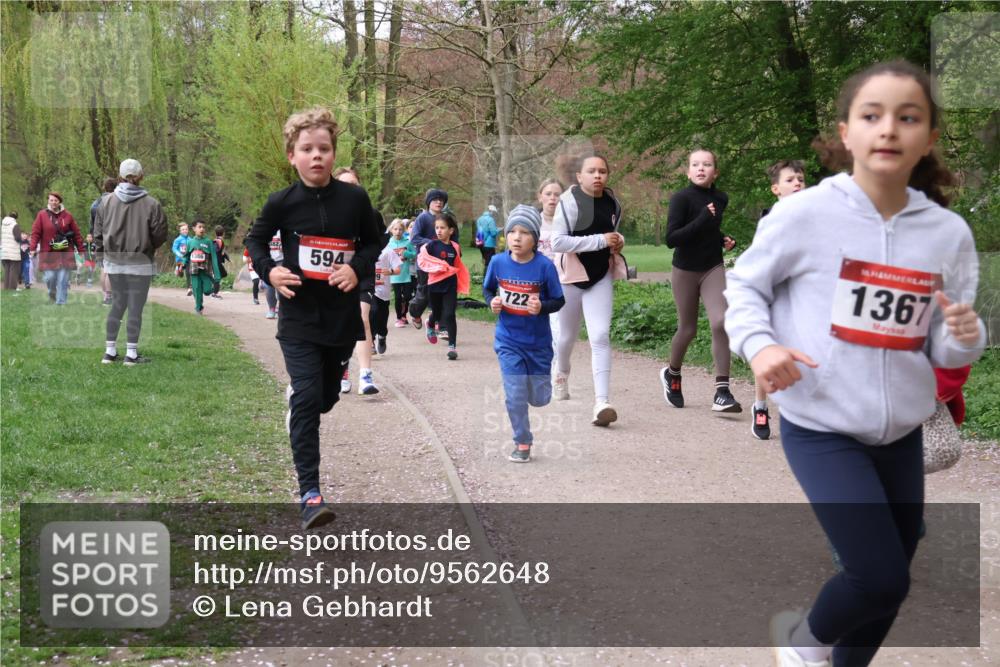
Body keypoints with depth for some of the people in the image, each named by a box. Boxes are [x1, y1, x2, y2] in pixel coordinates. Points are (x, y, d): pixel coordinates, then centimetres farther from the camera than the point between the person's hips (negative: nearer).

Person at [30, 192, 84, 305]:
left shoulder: (67, 215, 4)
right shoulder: (42, 215, 1)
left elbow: (76, 233, 6)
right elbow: (35, 232, -2)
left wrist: (81, 250, 4)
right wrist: (33, 248, -14)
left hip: (65, 254, 1)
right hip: (49, 253, -1)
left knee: (63, 280, -2)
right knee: (50, 277, -5)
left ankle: (61, 302, 5)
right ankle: (52, 292, 27)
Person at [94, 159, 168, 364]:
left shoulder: (106, 201, -1)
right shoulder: (151, 204, -12)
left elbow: (97, 232, 5)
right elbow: (160, 235, -7)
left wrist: (104, 252, 18)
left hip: (114, 262, 4)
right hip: (140, 263, -4)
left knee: (117, 305, 15)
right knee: (136, 308, 3)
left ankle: (110, 351, 18)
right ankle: (131, 353, 6)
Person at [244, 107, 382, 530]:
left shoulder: (354, 199, -3)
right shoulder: (283, 203, -5)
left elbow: (373, 242, 10)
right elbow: (255, 240, 10)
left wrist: (357, 269, -9)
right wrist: (269, 271, -8)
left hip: (342, 317, 2)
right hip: (299, 319, -2)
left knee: (327, 397, 16)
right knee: (306, 400, -12)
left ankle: (297, 393, 54)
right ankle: (310, 493, -12)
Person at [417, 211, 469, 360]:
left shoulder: (455, 247, 1)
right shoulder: (432, 245, -7)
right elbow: (421, 260, -12)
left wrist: (462, 285, 12)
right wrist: (437, 267, -18)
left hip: (450, 286, 1)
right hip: (435, 285, -1)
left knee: (449, 315, -8)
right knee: (437, 313, 16)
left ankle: (452, 346, -3)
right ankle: (430, 325, 52)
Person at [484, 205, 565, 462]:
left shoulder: (545, 266, -16)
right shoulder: (498, 262, -10)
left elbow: (559, 300, -8)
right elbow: (487, 288, 8)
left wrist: (542, 307, -28)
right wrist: (492, 302, -13)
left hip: (538, 342, 0)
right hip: (508, 341, 0)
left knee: (539, 398, 12)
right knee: (515, 396, -5)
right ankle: (522, 443, 14)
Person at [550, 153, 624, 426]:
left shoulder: (612, 203, 2)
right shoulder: (569, 201, -14)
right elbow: (557, 242, -21)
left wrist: (618, 242, -1)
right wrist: (601, 240, -24)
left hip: (600, 277, 2)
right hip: (571, 275, -2)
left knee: (601, 337, -13)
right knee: (567, 335, 16)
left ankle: (602, 402, -18)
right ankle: (561, 374, 49)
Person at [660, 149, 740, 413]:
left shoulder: (721, 199, 3)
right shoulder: (681, 198, -12)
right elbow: (671, 239, -20)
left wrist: (724, 239, 4)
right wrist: (702, 220, -27)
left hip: (713, 268, 3)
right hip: (685, 271, -3)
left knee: (721, 323, -17)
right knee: (688, 329, 8)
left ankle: (722, 392, -15)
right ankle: (672, 374, 38)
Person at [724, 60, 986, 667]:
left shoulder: (949, 233, -4)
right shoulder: (803, 215, -14)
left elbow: (943, 351, 4)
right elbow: (744, 286, 0)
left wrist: (966, 338, -19)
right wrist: (760, 344, -19)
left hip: (902, 433, 5)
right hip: (821, 428, -4)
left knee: (889, 582, 16)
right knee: (881, 578, -11)